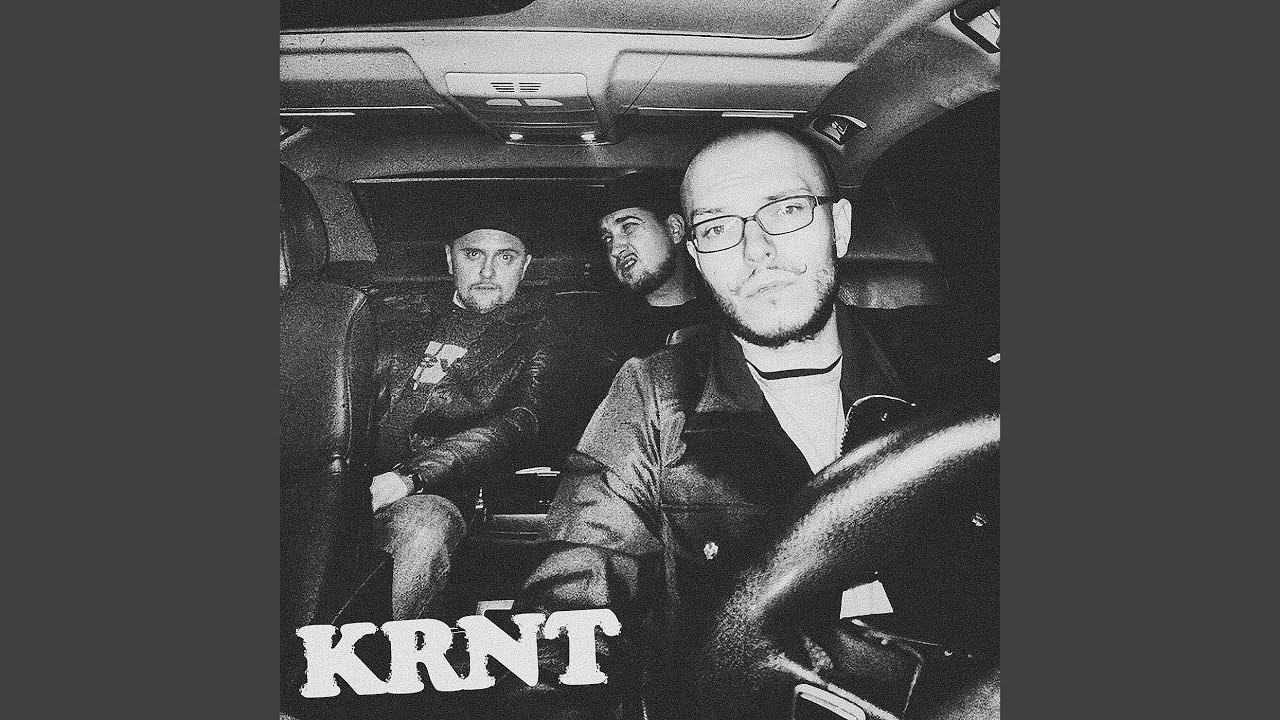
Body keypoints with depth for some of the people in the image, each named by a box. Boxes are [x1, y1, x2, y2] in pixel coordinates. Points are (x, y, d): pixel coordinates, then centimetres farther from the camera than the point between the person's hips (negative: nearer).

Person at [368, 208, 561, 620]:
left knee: (422, 532, -39)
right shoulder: (412, 328, 29)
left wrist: (409, 475, -18)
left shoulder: (533, 337, 14)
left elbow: (515, 427, -3)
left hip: (434, 496, -4)